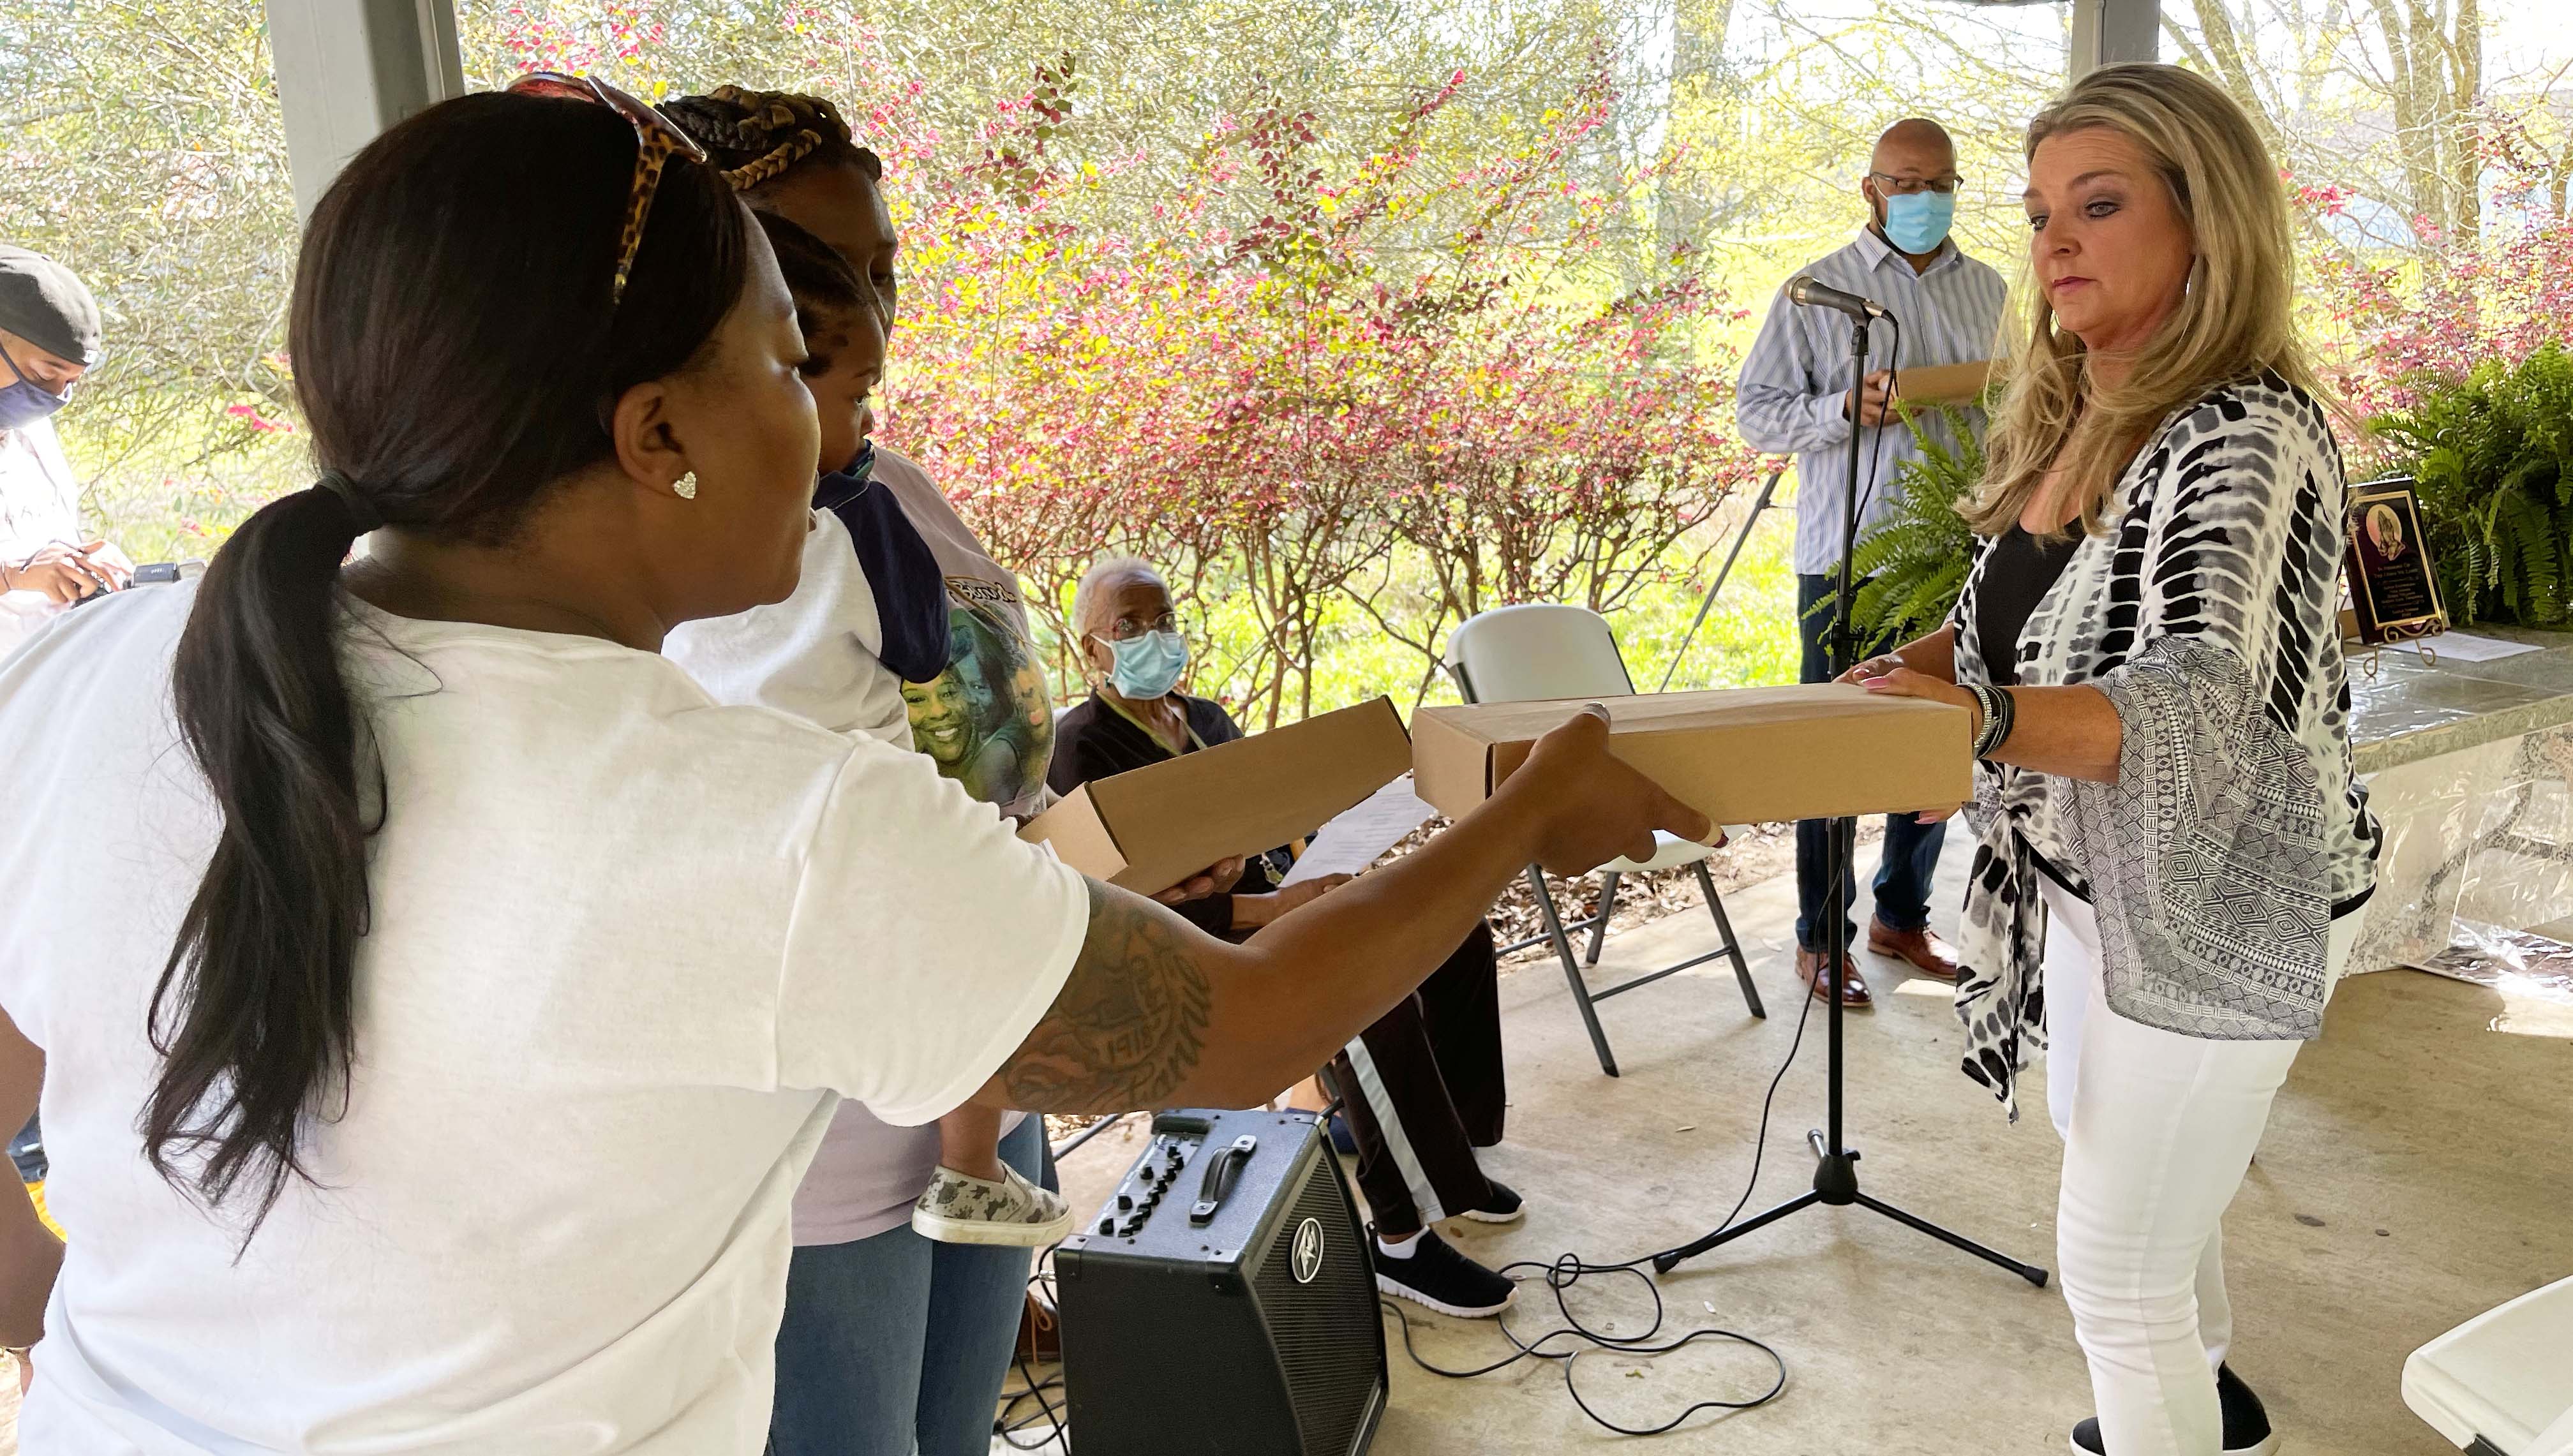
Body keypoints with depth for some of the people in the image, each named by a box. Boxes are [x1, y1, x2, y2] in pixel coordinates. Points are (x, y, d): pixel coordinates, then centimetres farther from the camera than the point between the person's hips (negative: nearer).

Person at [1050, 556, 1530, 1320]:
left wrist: (1308, 888, -4)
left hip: (1275, 902, 9)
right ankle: (1404, 1243, -23)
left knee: (1458, 935, -3)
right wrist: (1270, 909, -28)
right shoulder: (1083, 748, -11)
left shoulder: (1206, 717, 16)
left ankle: (1447, 1145, 11)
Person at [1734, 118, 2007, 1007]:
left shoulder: (1986, 292, 14)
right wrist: (1848, 411, -19)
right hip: (1849, 557, -5)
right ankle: (1821, 939, 13)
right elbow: (1755, 411, -3)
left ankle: (1902, 915, 28)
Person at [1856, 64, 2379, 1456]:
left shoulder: (2248, 439, -25)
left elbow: (2206, 709, -39)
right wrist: (1924, 664, -6)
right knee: (2103, 1140, 29)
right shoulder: (2067, 420, 2)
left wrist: (1980, 721, -56)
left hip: (2218, 910, -9)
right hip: (2094, 877, 9)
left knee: (2114, 1265, 2)